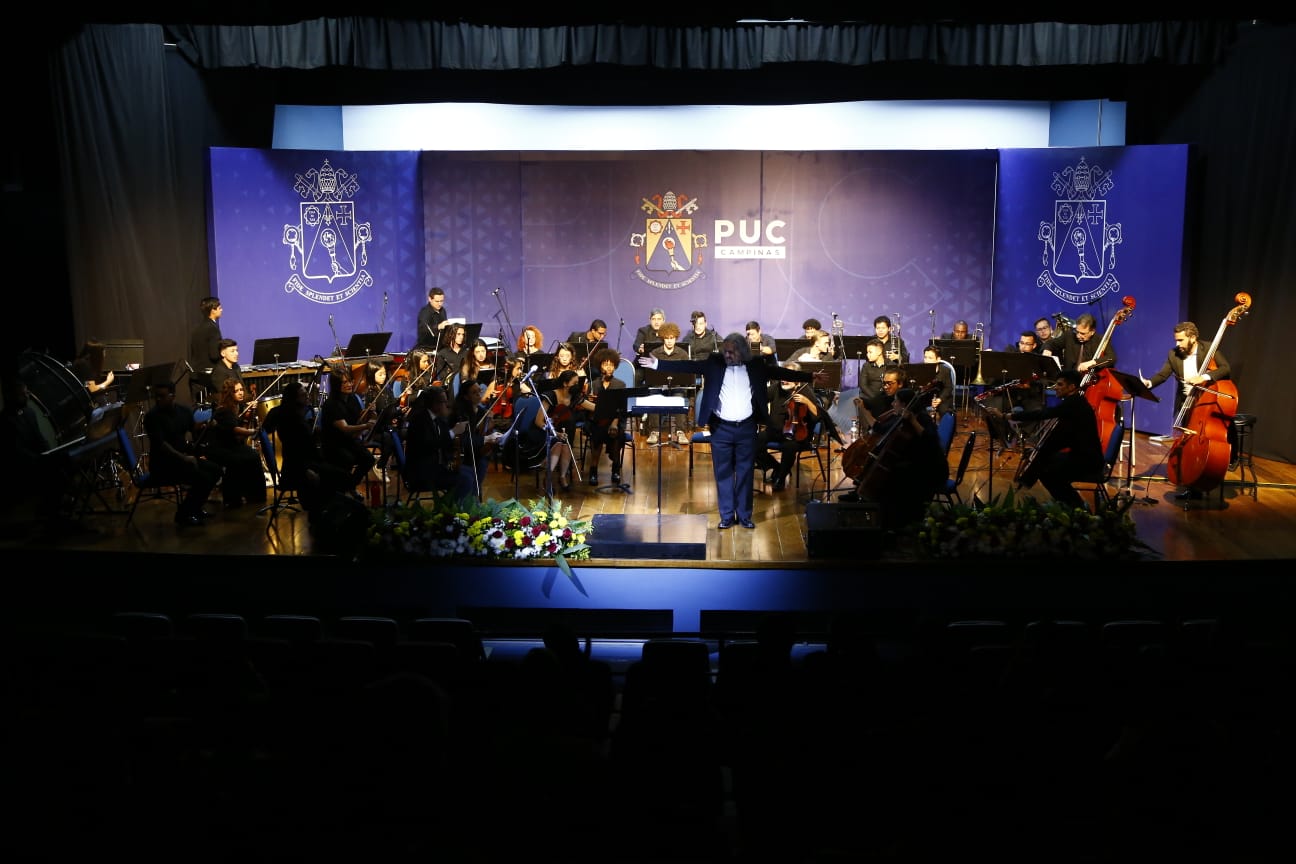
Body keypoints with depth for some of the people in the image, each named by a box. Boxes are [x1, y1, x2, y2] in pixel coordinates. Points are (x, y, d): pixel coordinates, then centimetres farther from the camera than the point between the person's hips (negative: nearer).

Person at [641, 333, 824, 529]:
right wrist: (657, 364, -9)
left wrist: (811, 376, -1)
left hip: (747, 428, 0)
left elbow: (782, 372, 4)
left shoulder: (756, 365, 2)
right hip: (721, 428, 0)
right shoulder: (715, 363, 0)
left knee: (745, 473, 7)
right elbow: (687, 366, -2)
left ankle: (744, 515, 17)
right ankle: (726, 516, 15)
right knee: (723, 473, 5)